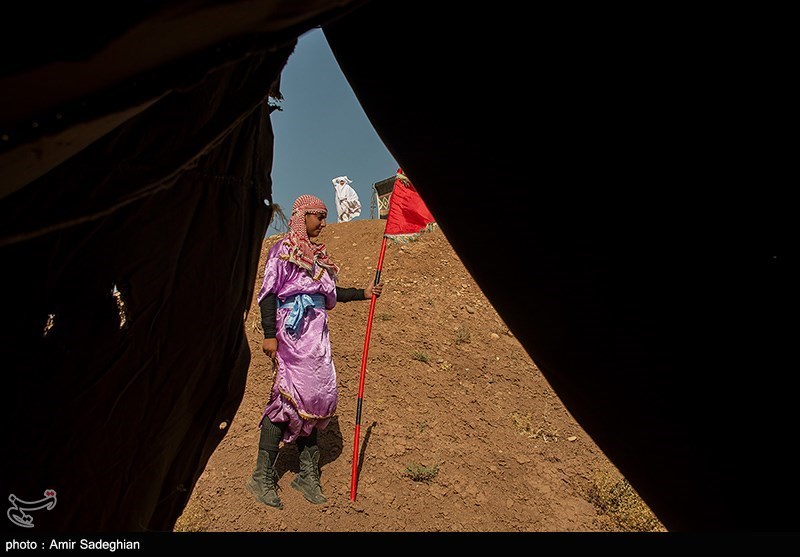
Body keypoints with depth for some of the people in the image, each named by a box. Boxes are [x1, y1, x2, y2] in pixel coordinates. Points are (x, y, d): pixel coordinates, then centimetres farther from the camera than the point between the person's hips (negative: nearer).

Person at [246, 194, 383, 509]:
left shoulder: (318, 254, 19)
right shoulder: (283, 249, -2)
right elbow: (268, 293, -8)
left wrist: (363, 293, 26)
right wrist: (269, 335, -16)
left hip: (316, 333, 8)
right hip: (292, 331, -7)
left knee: (317, 396, 4)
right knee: (288, 396, -12)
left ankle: (308, 474, 13)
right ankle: (262, 478, -3)